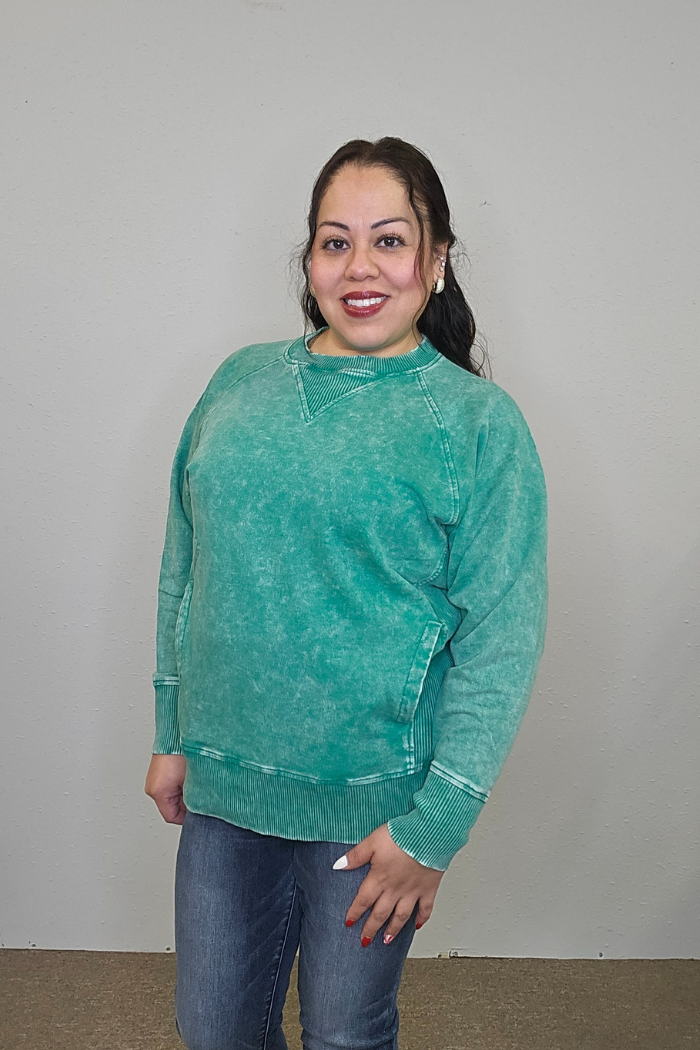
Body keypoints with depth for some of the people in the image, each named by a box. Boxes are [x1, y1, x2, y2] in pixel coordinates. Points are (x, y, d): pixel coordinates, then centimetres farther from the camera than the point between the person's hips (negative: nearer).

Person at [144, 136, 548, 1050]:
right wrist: (173, 735, 10)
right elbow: (182, 571, 9)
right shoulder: (239, 383, 2)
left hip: (375, 803, -3)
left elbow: (502, 645, -11)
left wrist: (435, 828, -13)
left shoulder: (479, 423, -9)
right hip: (221, 781, 4)